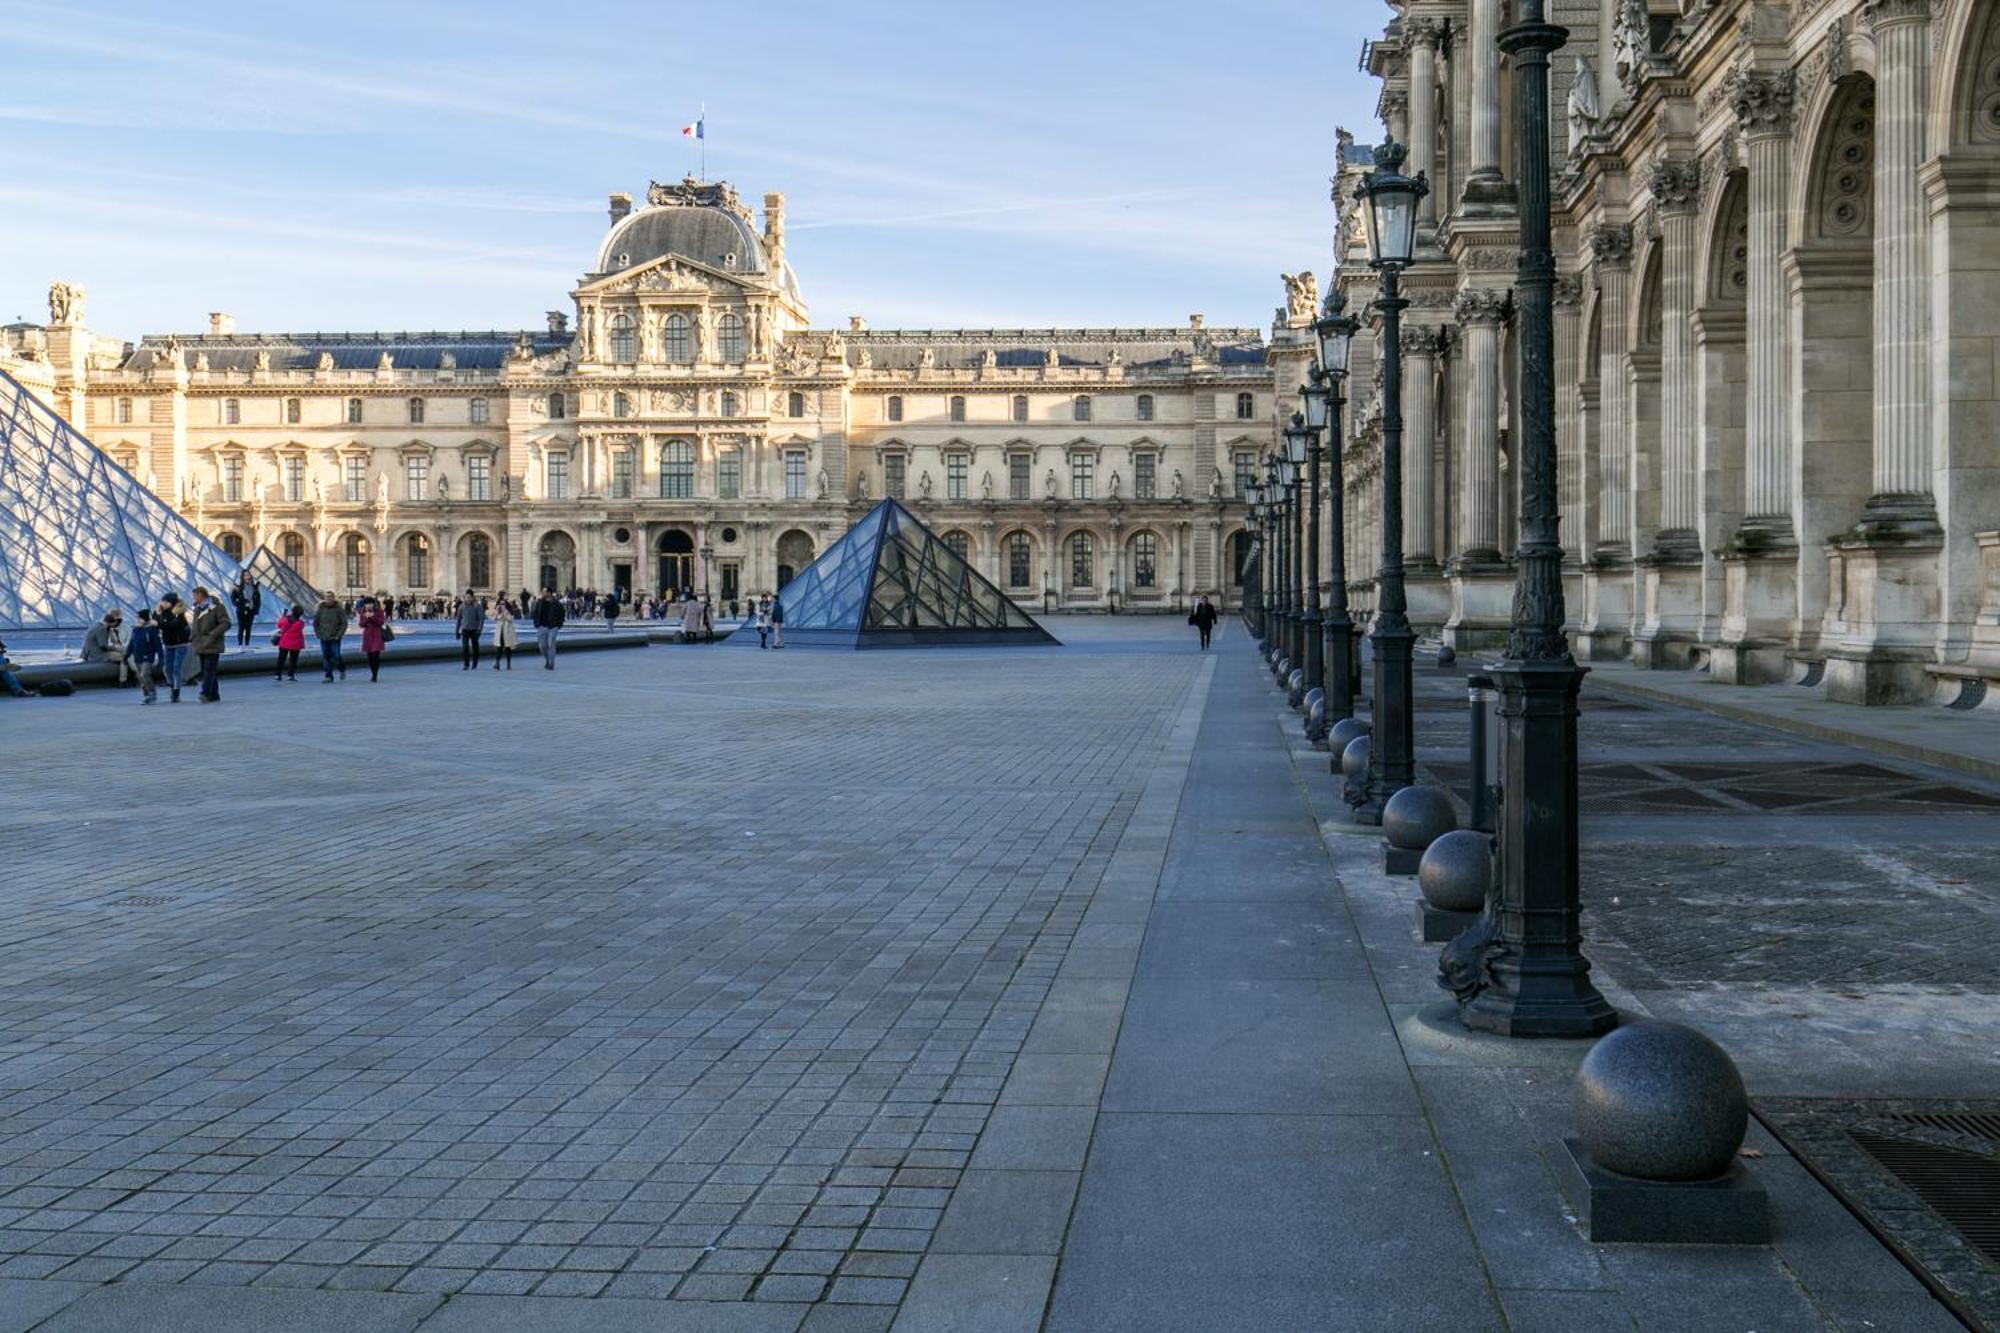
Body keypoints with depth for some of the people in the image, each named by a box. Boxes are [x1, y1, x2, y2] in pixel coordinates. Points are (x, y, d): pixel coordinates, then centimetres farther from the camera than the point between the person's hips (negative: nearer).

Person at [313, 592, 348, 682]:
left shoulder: (339, 609, -4)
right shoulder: (321, 608, 4)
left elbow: (344, 623, -4)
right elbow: (315, 622, 12)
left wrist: (338, 635, -10)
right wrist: (318, 633, 3)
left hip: (335, 638, -3)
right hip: (324, 638, 3)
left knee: (336, 656, -4)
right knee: (326, 657, 0)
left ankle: (342, 669, 25)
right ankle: (329, 676, 5)